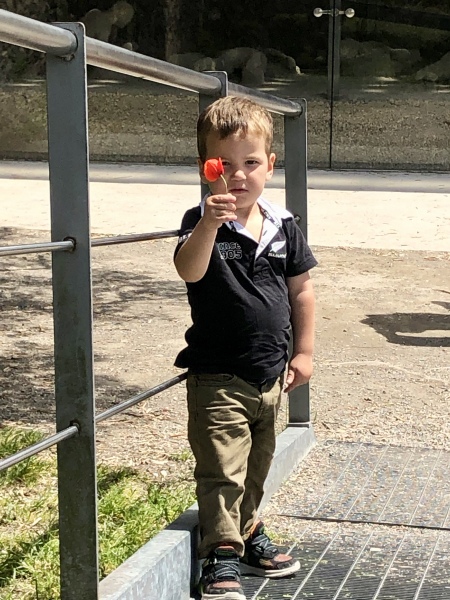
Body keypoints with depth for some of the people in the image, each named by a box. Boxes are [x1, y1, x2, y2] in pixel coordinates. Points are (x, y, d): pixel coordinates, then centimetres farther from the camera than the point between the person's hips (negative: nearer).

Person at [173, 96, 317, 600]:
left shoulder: (283, 227, 1)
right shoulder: (202, 223, -13)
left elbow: (300, 290, 10)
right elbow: (189, 270, -34)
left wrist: (303, 351, 8)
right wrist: (209, 224, -51)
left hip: (269, 374, 5)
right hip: (217, 377, -5)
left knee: (256, 467, 21)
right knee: (221, 470, -4)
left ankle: (248, 534, 39)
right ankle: (221, 557, 8)